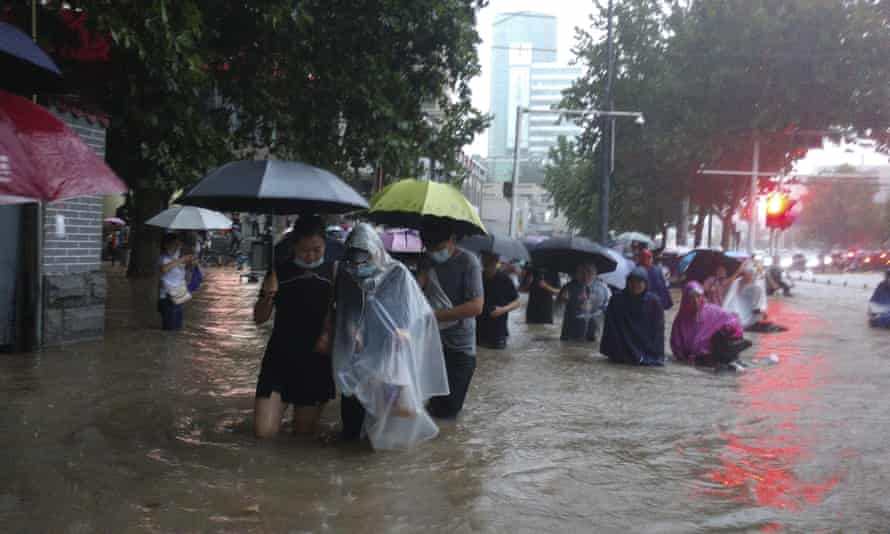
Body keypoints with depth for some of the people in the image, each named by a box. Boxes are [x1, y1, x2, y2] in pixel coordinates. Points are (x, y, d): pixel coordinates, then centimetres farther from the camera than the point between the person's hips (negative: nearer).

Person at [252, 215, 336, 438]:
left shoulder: (333, 272, -2)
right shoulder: (280, 272, 1)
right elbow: (259, 318, 5)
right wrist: (268, 296, -14)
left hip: (317, 362, 0)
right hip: (280, 359, 1)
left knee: (304, 434, 9)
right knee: (264, 431, -7)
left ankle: (306, 411, 41)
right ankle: (282, 404, 23)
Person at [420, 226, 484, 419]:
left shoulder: (468, 261, -14)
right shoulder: (428, 262, 4)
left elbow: (476, 306, -21)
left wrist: (436, 315, -24)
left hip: (459, 347, -4)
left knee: (447, 410, 3)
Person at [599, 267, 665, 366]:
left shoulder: (654, 302, -2)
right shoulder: (617, 300, -3)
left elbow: (658, 330, -1)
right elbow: (611, 328, -2)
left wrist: (656, 355, -9)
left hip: (646, 346, 1)